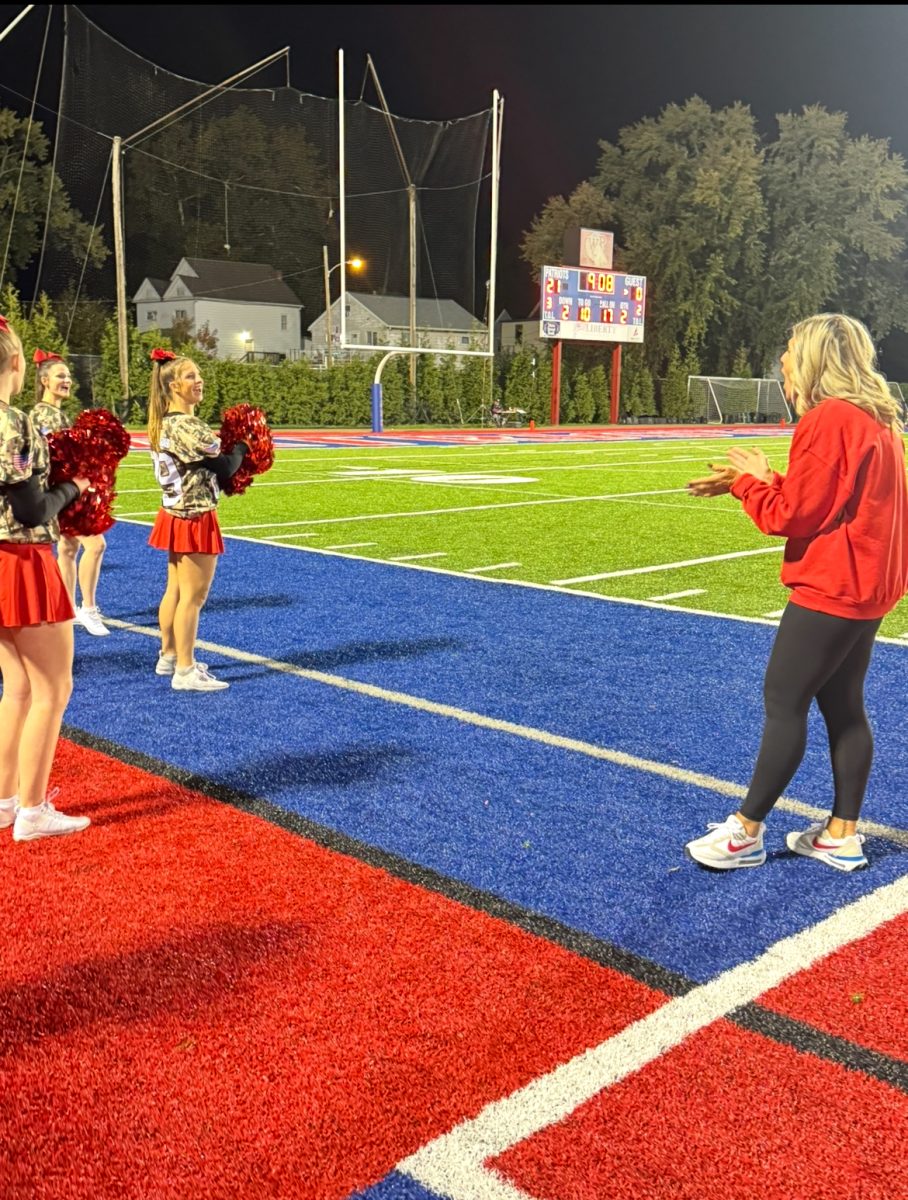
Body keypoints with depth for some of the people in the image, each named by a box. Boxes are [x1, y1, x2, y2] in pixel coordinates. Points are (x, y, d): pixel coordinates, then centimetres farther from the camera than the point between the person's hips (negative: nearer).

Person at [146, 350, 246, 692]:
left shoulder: (164, 424, 9)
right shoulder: (185, 426, -21)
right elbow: (223, 468, -18)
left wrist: (227, 450, 3)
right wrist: (242, 446, -2)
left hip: (176, 515, 10)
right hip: (195, 519, -10)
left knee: (176, 591, 18)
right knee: (193, 596, -3)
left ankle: (169, 656, 31)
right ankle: (185, 672, 3)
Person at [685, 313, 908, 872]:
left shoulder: (830, 420, -18)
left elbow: (793, 514, -17)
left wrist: (749, 480, 0)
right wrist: (753, 480, 7)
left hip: (832, 588, -10)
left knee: (783, 701, -2)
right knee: (844, 704, 13)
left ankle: (746, 832, 8)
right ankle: (843, 835, 20)